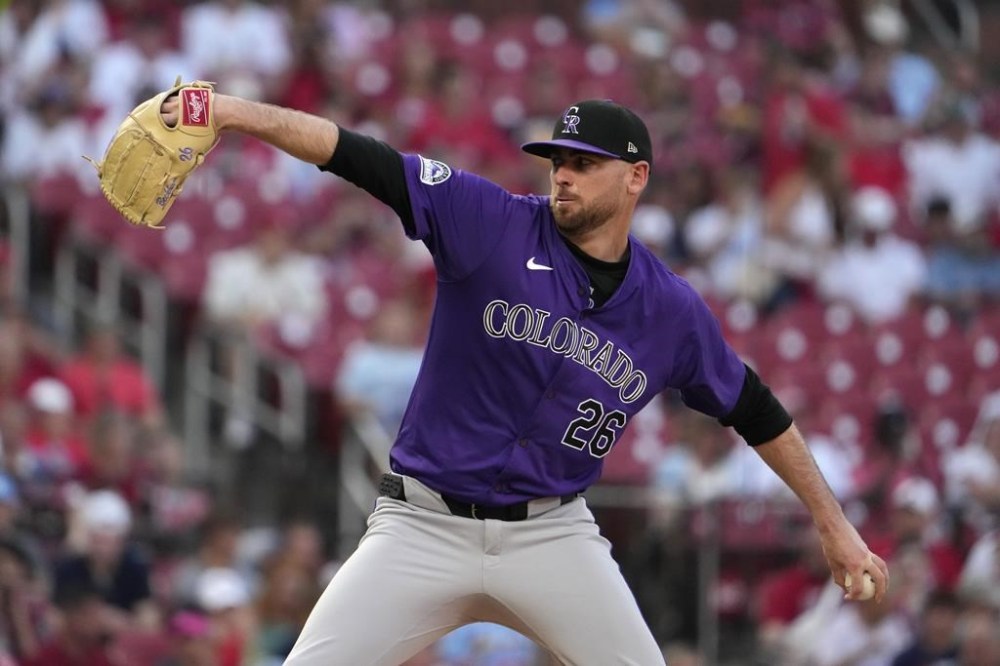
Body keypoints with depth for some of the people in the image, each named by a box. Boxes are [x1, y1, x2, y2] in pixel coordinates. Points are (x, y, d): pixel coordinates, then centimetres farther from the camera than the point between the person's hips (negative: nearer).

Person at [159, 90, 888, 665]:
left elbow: (755, 410, 14)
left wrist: (834, 525, 16)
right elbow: (360, 157, -17)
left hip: (552, 536, 2)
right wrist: (237, 111, -30)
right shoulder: (493, 223, -8)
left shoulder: (672, 310, 0)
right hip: (424, 525, -2)